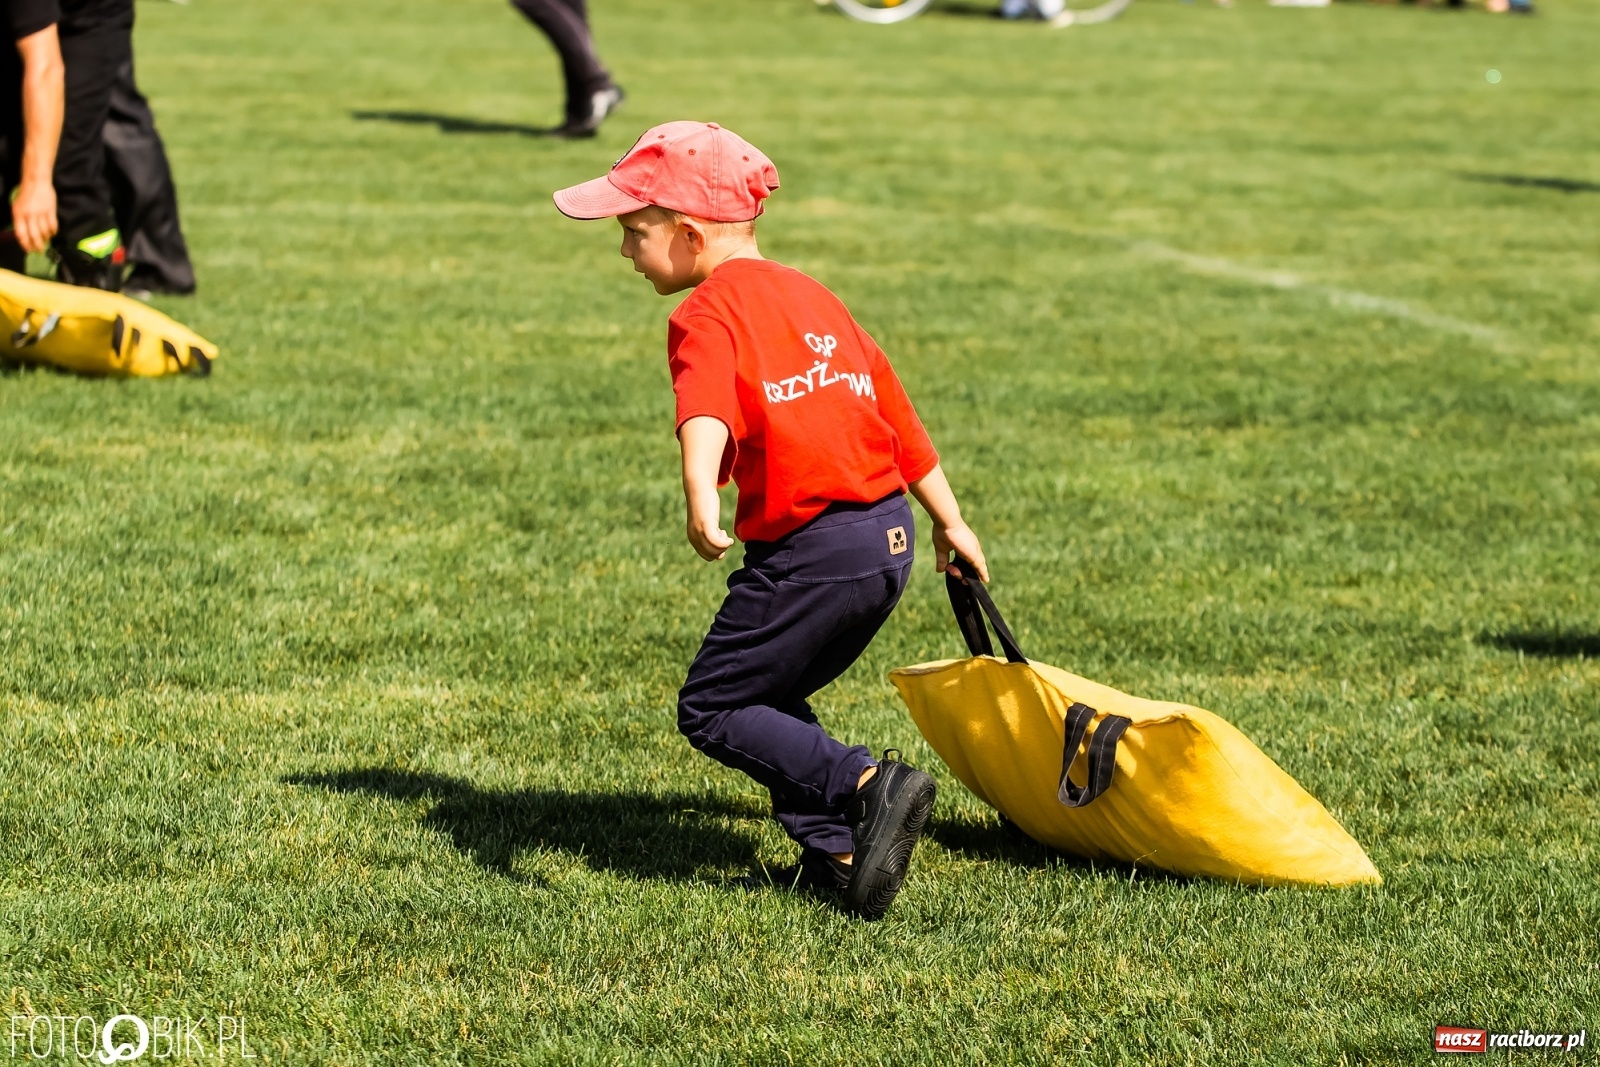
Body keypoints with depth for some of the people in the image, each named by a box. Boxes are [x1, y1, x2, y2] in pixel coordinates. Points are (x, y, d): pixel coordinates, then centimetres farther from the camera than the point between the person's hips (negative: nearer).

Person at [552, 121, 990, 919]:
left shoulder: (707, 314, -6)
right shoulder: (813, 298, 20)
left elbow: (707, 409, -27)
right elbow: (895, 412, 26)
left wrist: (700, 498, -44)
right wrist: (949, 522, 34)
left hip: (813, 547, -9)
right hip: (891, 538, 9)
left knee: (710, 711, 1)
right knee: (769, 697, 22)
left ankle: (871, 786, -13)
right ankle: (837, 853, 12)